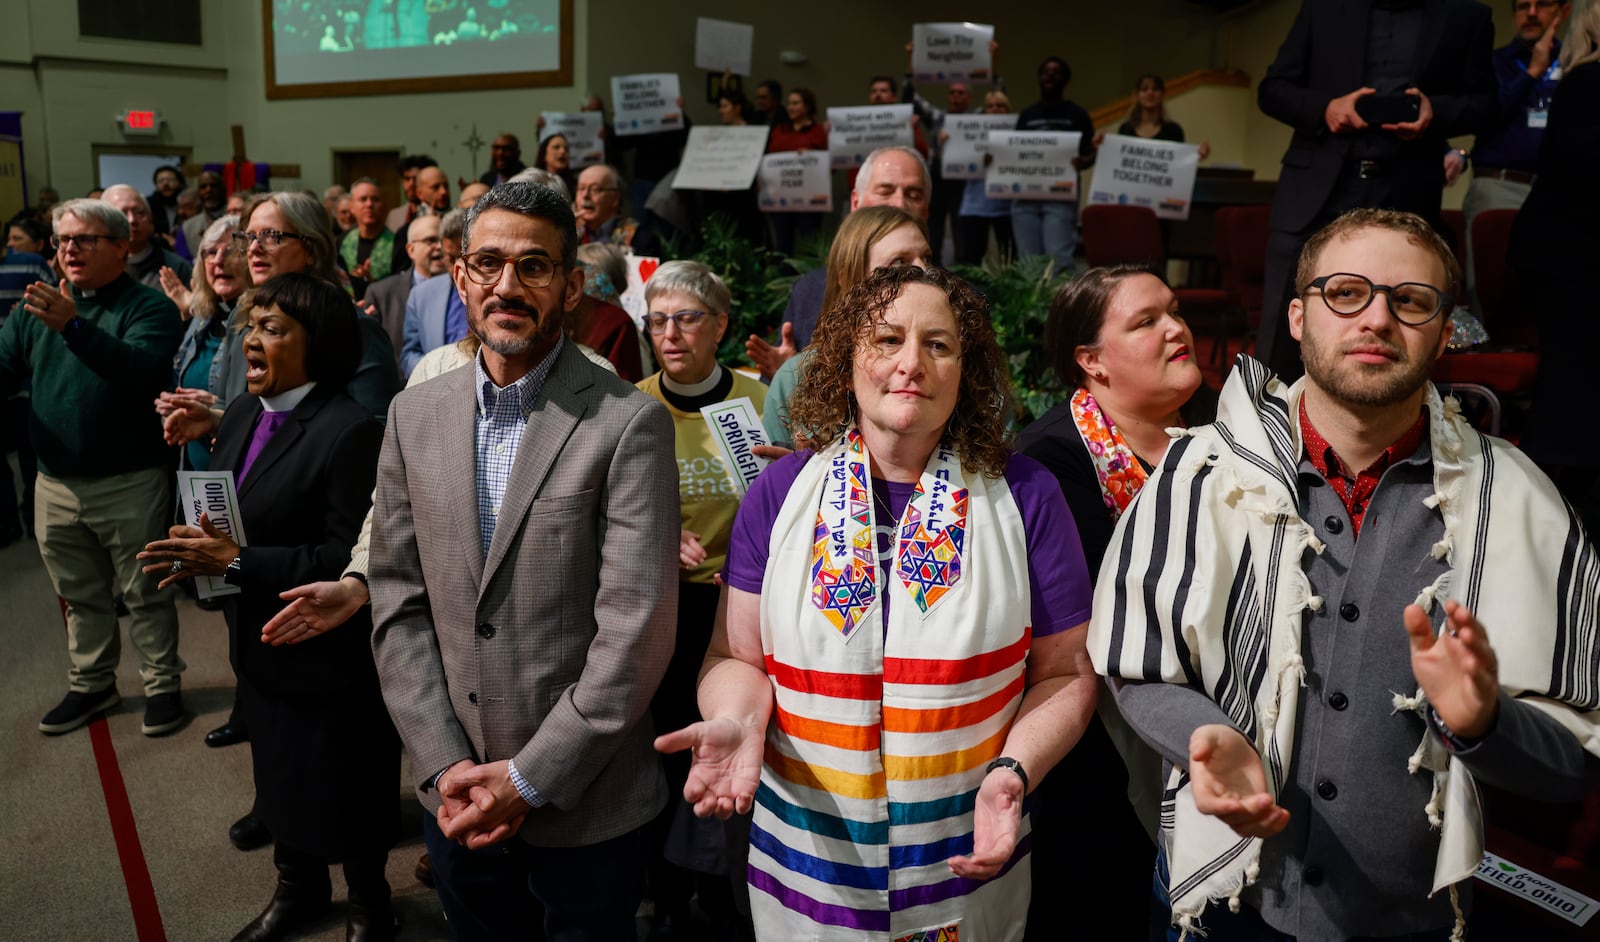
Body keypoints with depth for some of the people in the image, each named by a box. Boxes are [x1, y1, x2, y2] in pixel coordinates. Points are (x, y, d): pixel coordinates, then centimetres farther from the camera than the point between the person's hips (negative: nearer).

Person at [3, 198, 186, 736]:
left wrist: (73, 326, -38)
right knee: (80, 595, 17)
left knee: (145, 593, 6)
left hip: (131, 483, -5)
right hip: (56, 484, 5)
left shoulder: (150, 307, -9)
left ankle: (161, 685, 18)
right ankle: (91, 684, 31)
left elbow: (141, 370, -26)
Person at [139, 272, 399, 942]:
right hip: (260, 646, 8)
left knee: (343, 794, 10)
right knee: (282, 779, 25)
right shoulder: (241, 415, 5)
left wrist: (237, 561, -25)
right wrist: (199, 552, -9)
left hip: (328, 659, -8)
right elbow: (221, 511, 13)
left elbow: (349, 557, -24)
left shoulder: (349, 431, -22)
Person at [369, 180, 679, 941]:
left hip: (584, 803, -4)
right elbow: (398, 603, 2)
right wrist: (443, 765, -5)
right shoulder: (415, 414, 2)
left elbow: (636, 628, -17)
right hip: (454, 797, 4)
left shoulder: (628, 424, -14)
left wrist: (530, 778, -15)